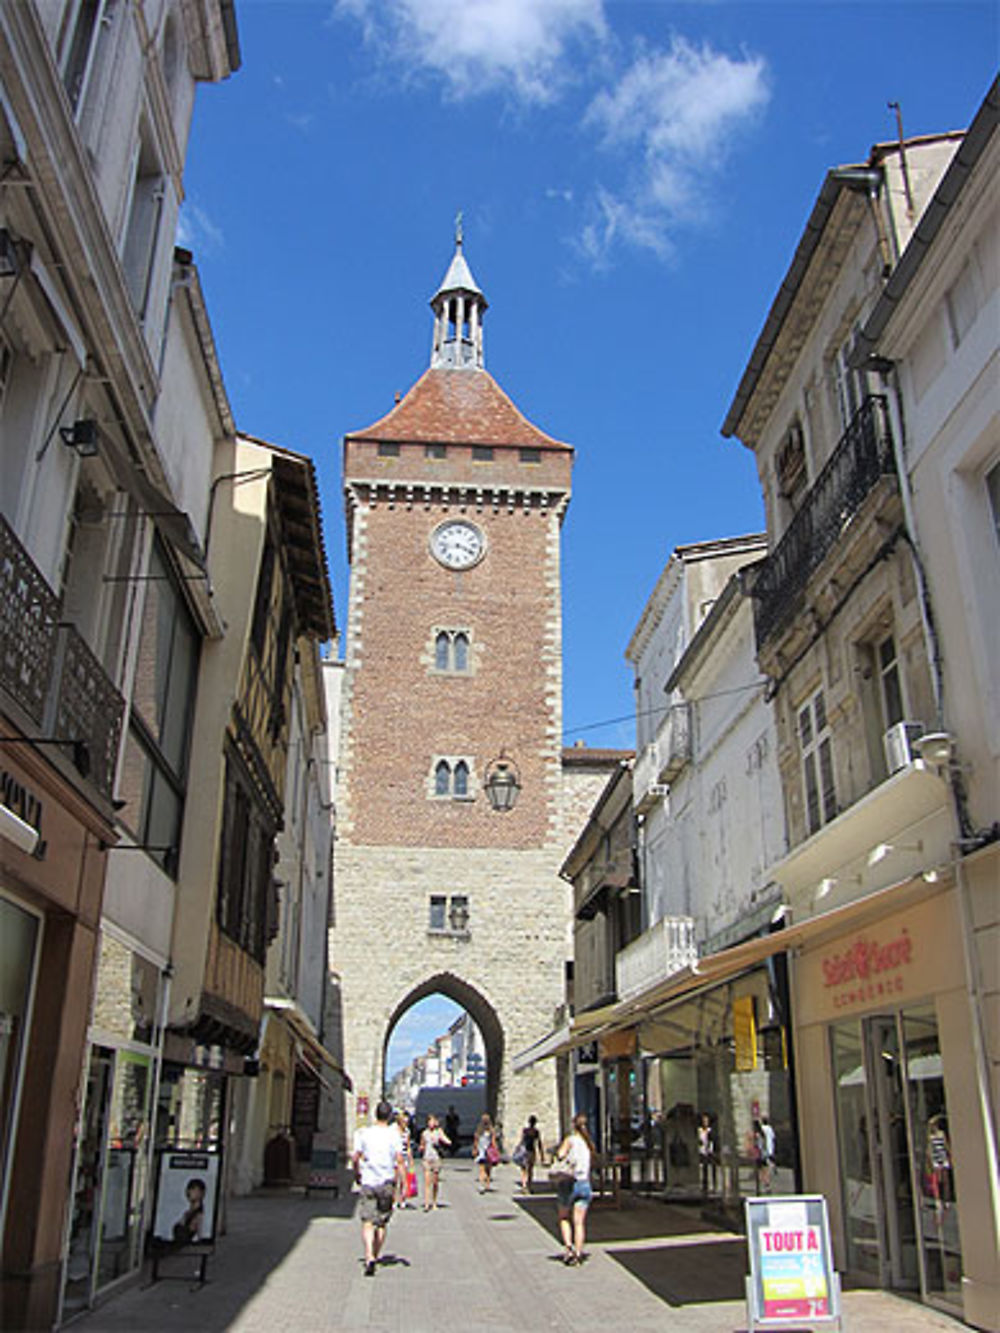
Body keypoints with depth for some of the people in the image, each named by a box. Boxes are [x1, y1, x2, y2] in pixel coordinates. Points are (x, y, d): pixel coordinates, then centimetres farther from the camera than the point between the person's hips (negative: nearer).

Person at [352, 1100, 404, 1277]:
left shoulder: (363, 1132, 1)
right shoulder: (394, 1134, -2)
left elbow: (356, 1158, 0)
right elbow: (399, 1158, -10)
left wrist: (357, 1175, 14)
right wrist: (396, 1177, 0)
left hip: (368, 1182, 0)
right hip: (387, 1183, 0)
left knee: (368, 1222, -4)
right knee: (382, 1223, 15)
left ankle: (369, 1257, -21)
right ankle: (375, 1255, 20)